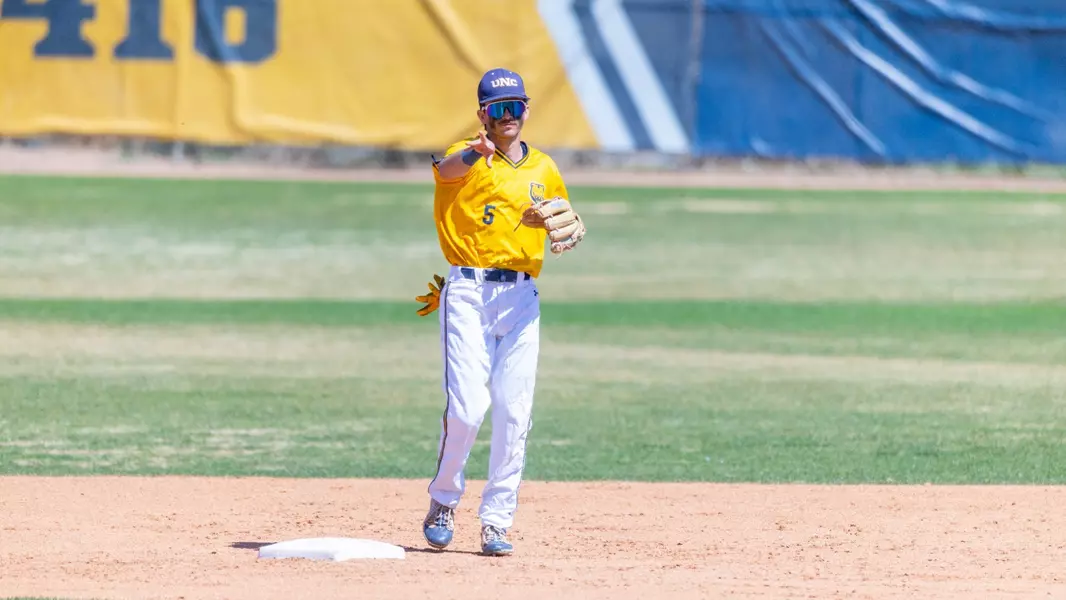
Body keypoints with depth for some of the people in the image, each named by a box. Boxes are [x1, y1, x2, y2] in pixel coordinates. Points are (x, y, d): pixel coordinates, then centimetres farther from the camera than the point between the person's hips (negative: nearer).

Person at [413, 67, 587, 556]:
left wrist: (570, 230, 2)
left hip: (521, 297, 4)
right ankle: (443, 501, 10)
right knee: (467, 407, -13)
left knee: (514, 414, -2)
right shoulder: (469, 159, -1)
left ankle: (496, 522, 5)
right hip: (468, 293, -4)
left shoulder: (544, 170, 14)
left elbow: (568, 218, 28)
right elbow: (447, 169, -26)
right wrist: (474, 154, -50)